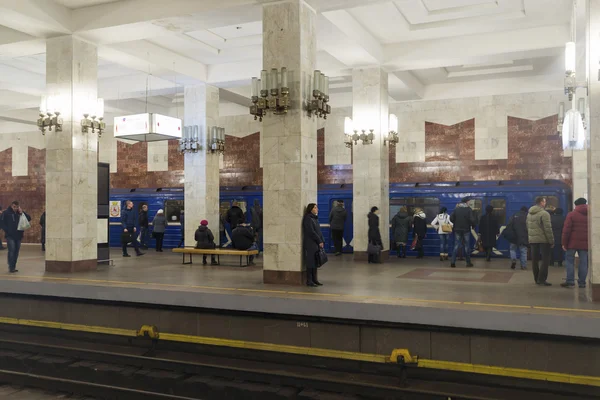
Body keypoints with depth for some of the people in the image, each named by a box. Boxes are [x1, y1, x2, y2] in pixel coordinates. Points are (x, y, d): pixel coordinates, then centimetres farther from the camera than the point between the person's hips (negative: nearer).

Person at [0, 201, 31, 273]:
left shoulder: (20, 213, 8)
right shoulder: (6, 213, -3)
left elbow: (29, 219, 1)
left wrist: (22, 212, -10)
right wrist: (7, 230, -10)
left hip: (18, 236, 4)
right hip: (10, 236, -4)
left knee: (16, 251, 7)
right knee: (11, 250, -11)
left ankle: (14, 267, 14)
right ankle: (11, 267, -7)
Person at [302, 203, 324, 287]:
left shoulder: (315, 218, 16)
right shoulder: (308, 219, -12)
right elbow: (311, 232, -16)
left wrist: (322, 241, 7)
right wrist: (319, 241, -12)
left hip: (316, 244, 8)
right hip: (310, 244, -8)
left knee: (315, 262, 10)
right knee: (310, 262, -4)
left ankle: (314, 279, 17)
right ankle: (309, 281, 2)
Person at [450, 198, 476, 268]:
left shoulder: (456, 209, 1)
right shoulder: (469, 209, -9)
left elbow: (451, 218, -2)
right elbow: (472, 219, -15)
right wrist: (473, 225, 4)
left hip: (457, 230, 2)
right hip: (466, 230, -2)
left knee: (456, 246, 4)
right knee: (466, 246, 7)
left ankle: (453, 262, -4)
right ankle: (468, 263, 13)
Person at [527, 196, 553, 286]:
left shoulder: (529, 214, 11)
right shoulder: (544, 213, -13)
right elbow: (548, 229, -16)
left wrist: (530, 236, 17)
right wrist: (551, 241, -12)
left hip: (532, 240, 7)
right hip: (543, 240, -7)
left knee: (534, 260, 11)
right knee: (545, 260, -2)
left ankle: (537, 279, 17)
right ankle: (541, 280, -7)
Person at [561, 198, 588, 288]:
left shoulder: (571, 214, -4)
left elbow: (566, 230, -8)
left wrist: (564, 243, -4)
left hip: (573, 242, -3)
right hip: (585, 243, 3)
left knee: (570, 261, 4)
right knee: (583, 263, 6)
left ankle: (570, 281, 0)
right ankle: (582, 282, 7)